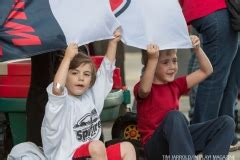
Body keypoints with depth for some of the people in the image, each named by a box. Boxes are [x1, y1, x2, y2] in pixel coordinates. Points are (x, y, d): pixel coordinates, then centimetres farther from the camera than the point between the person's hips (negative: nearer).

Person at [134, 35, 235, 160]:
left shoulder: (175, 85, 16)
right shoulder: (142, 87, -5)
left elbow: (206, 71, 18)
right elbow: (145, 90, -31)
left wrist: (197, 49, 5)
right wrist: (152, 60, -38)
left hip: (179, 141, 7)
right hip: (155, 146, -7)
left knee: (226, 122, -4)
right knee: (174, 116, -38)